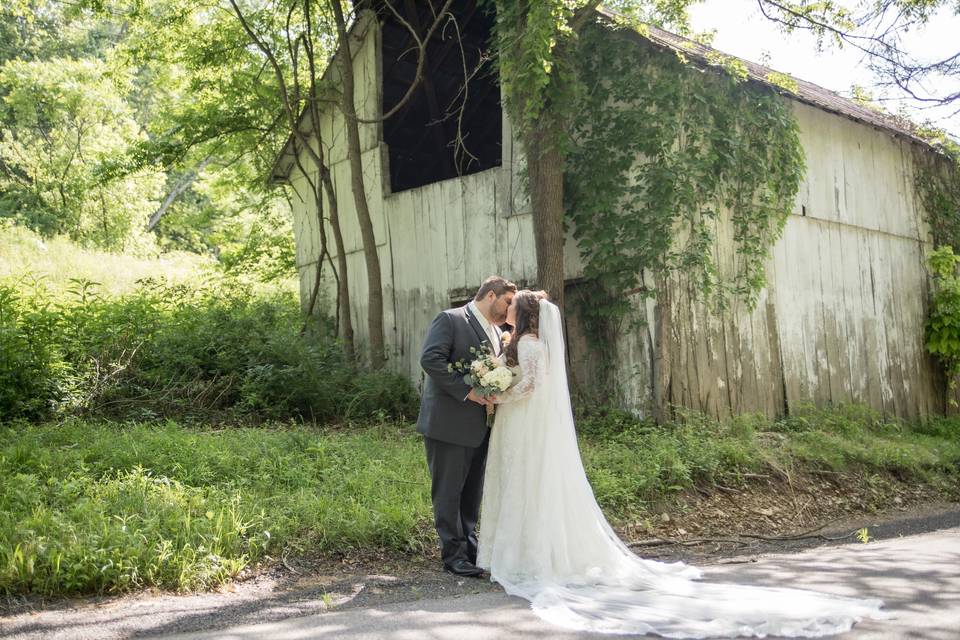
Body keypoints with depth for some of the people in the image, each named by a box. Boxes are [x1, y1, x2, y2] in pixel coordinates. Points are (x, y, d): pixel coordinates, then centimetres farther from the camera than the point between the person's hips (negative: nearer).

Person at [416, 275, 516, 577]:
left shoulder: (496, 331, 15)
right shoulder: (450, 320, -9)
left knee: (472, 491, 14)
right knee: (449, 491, 1)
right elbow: (430, 359, -19)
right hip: (449, 424, -8)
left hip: (479, 427, 8)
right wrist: (466, 391, -21)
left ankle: (470, 548, 25)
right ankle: (454, 553, 10)